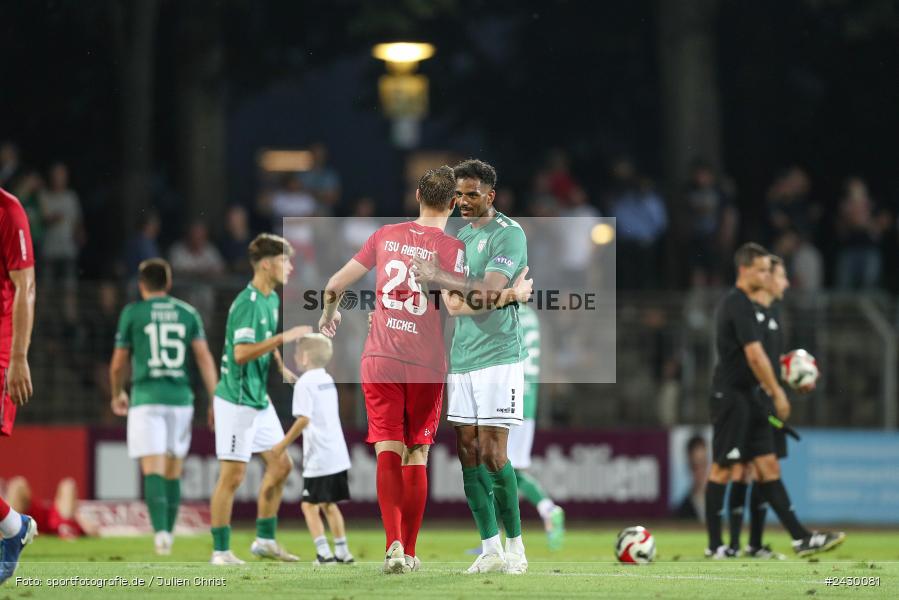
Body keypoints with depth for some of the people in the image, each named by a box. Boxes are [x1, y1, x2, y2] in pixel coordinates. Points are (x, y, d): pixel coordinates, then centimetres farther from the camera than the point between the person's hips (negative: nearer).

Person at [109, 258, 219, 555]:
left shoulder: (132, 313, 3)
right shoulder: (188, 313, 9)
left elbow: (118, 364, 8)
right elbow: (204, 357, 0)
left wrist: (117, 394, 26)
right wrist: (216, 400, -1)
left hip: (146, 397, -3)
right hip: (180, 397, 3)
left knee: (152, 470, -9)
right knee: (173, 472, 13)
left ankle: (161, 531, -26)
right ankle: (168, 535, 17)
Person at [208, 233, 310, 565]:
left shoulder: (272, 300, 11)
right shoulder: (247, 303, -19)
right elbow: (241, 353, -28)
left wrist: (283, 370, 13)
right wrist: (284, 338, -29)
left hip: (259, 400, 10)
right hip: (237, 402, -10)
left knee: (281, 465, 12)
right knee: (233, 475, -6)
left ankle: (265, 540, 22)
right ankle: (221, 551, 1)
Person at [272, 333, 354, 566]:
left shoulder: (305, 383, -11)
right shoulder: (328, 380, 15)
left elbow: (304, 419, -19)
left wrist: (283, 444, -12)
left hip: (318, 459, -8)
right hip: (338, 455, 8)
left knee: (310, 505, -4)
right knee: (329, 504, 18)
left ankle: (324, 553, -11)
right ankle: (342, 552, 18)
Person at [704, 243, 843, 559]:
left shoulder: (734, 303, 16)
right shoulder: (739, 305, -15)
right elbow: (755, 356, -20)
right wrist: (777, 393, -14)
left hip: (747, 399, 10)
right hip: (731, 398, -10)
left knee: (768, 467, 5)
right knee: (723, 469, -4)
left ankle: (800, 538, 2)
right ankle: (715, 546, 1)